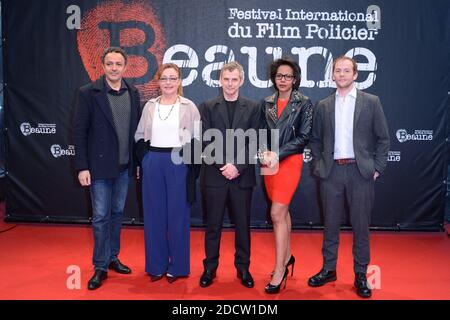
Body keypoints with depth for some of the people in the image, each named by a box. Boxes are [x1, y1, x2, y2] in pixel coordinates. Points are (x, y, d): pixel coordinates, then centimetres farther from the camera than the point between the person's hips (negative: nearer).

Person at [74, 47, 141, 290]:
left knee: (117, 213, 15)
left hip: (124, 166, 4)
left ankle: (112, 257, 30)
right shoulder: (88, 93, -7)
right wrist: (82, 167, -12)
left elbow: (136, 129, 9)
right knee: (100, 217, 1)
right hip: (99, 165, -4)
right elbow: (80, 132, -8)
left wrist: (137, 161, 7)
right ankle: (100, 267, 13)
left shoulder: (133, 93, 5)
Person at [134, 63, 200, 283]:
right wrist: (146, 157, 1)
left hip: (179, 164, -3)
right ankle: (156, 265, 21)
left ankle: (177, 266, 17)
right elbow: (139, 136, 12)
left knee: (178, 214, 3)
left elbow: (197, 139, -1)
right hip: (153, 164, 3)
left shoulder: (189, 107, -1)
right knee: (154, 214, 8)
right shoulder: (149, 106, 8)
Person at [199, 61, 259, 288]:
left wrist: (237, 167, -12)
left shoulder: (252, 108, 6)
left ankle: (243, 268, 21)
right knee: (213, 224, 7)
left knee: (242, 224, 8)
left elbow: (253, 143, 0)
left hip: (242, 176, 0)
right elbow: (207, 141, -1)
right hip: (215, 175, 0)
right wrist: (223, 166, -12)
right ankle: (210, 268, 20)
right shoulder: (208, 107, 6)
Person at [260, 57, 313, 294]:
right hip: (269, 161, 5)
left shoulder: (304, 103, -2)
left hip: (290, 161, -5)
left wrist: (278, 154, -14)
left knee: (277, 214, -11)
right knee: (282, 210, 14)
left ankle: (279, 271, -3)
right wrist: (264, 152, -9)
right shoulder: (267, 103, 11)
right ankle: (287, 256, 29)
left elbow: (303, 137, -7)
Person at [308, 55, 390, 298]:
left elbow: (382, 138, 3)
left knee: (361, 225, 5)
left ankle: (360, 275, 19)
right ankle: (328, 269, 25)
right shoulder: (323, 106, 9)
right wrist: (318, 166, 5)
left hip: (360, 172, -2)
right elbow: (315, 140, 14)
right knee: (330, 224, 11)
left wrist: (377, 168, -3)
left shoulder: (371, 102, 3)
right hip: (331, 171, 2)